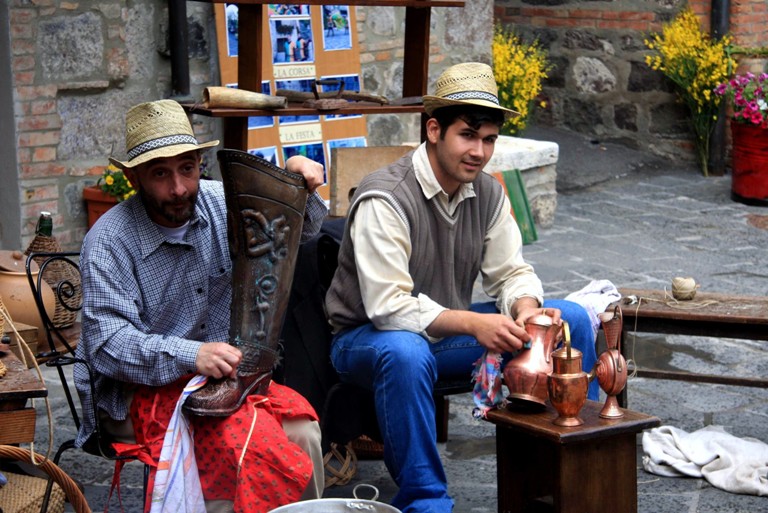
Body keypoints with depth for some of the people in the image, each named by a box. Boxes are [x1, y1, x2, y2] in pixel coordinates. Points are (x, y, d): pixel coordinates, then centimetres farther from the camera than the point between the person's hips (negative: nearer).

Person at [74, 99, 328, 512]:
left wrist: (301, 187, -7)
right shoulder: (108, 241, -13)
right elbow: (107, 344, -20)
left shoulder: (220, 203, 3)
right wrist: (191, 355, -34)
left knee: (299, 422, -24)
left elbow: (298, 229, 16)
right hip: (139, 391, -5)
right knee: (246, 438, -32)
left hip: (223, 371, 5)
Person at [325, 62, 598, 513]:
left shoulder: (487, 193, 0)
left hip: (448, 331, 7)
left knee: (572, 319, -3)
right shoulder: (384, 199, -23)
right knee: (406, 352, -44)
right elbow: (388, 307, -29)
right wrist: (473, 323, -35)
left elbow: (512, 272, 5)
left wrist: (525, 308, -20)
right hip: (369, 338, -7)